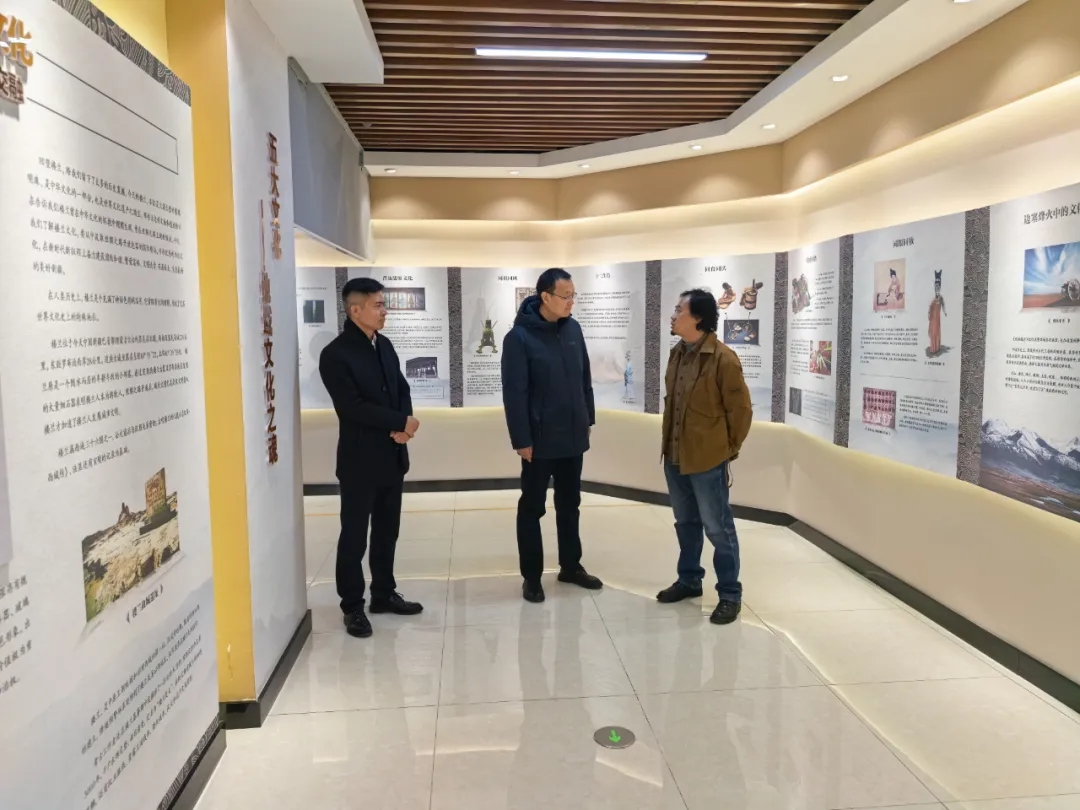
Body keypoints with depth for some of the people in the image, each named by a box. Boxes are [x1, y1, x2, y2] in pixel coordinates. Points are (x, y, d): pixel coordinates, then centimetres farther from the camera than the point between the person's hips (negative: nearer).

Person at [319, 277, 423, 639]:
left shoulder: (384, 345, 9)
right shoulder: (335, 355, -14)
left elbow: (402, 390, 10)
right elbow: (353, 407, -20)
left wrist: (402, 426, -10)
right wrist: (401, 422, -15)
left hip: (393, 456, 7)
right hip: (360, 460, -7)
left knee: (387, 530, 16)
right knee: (354, 535, 4)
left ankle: (384, 593, 30)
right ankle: (352, 606, 17)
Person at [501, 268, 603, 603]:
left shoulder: (573, 329, 4)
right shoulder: (519, 337, -15)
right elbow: (514, 394, -15)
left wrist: (588, 419, 13)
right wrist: (521, 440, -15)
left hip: (573, 437, 6)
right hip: (539, 440, -6)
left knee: (570, 505, 17)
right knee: (532, 508, 7)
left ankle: (571, 566, 32)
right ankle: (531, 576, 20)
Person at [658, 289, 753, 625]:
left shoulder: (723, 359, -17)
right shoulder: (676, 354, 7)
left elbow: (741, 411, -12)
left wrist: (728, 451, -4)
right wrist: (670, 443, 15)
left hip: (708, 461, -7)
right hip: (675, 457, 7)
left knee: (718, 528, 3)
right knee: (686, 523, 20)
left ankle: (730, 595, 16)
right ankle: (689, 580, 36)